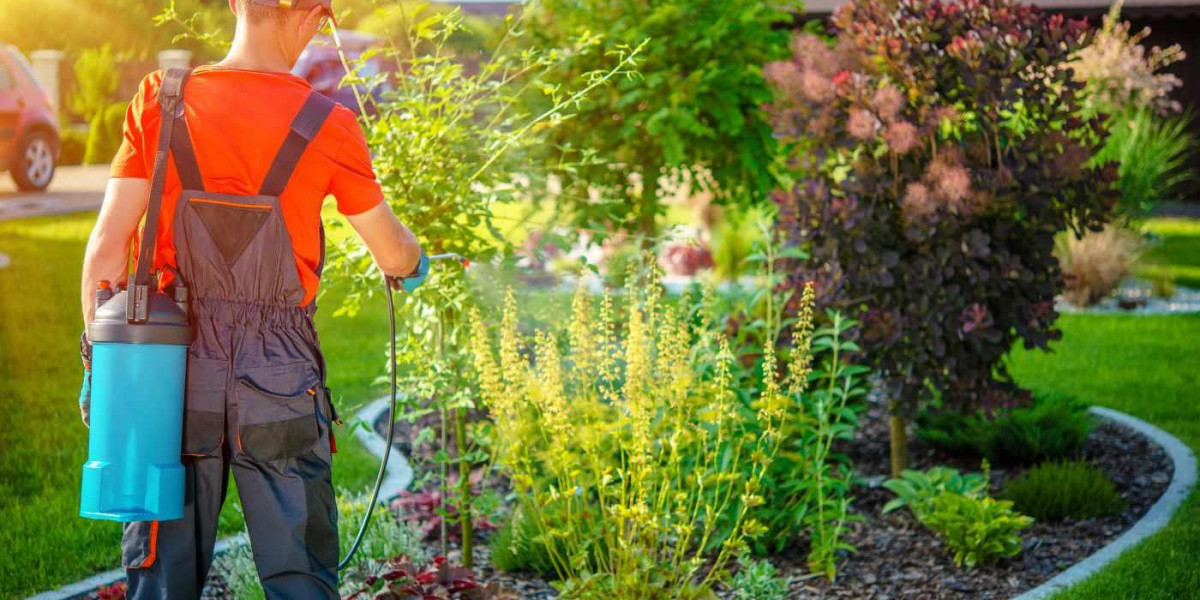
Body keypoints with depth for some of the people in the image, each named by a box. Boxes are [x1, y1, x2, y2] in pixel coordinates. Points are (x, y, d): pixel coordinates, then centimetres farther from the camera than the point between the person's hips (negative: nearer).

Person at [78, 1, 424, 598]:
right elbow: (393, 254, 5)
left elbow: (107, 247, -3)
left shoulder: (159, 101, -3)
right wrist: (414, 264, 29)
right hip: (282, 384, -2)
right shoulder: (327, 125, -7)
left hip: (179, 372, 2)